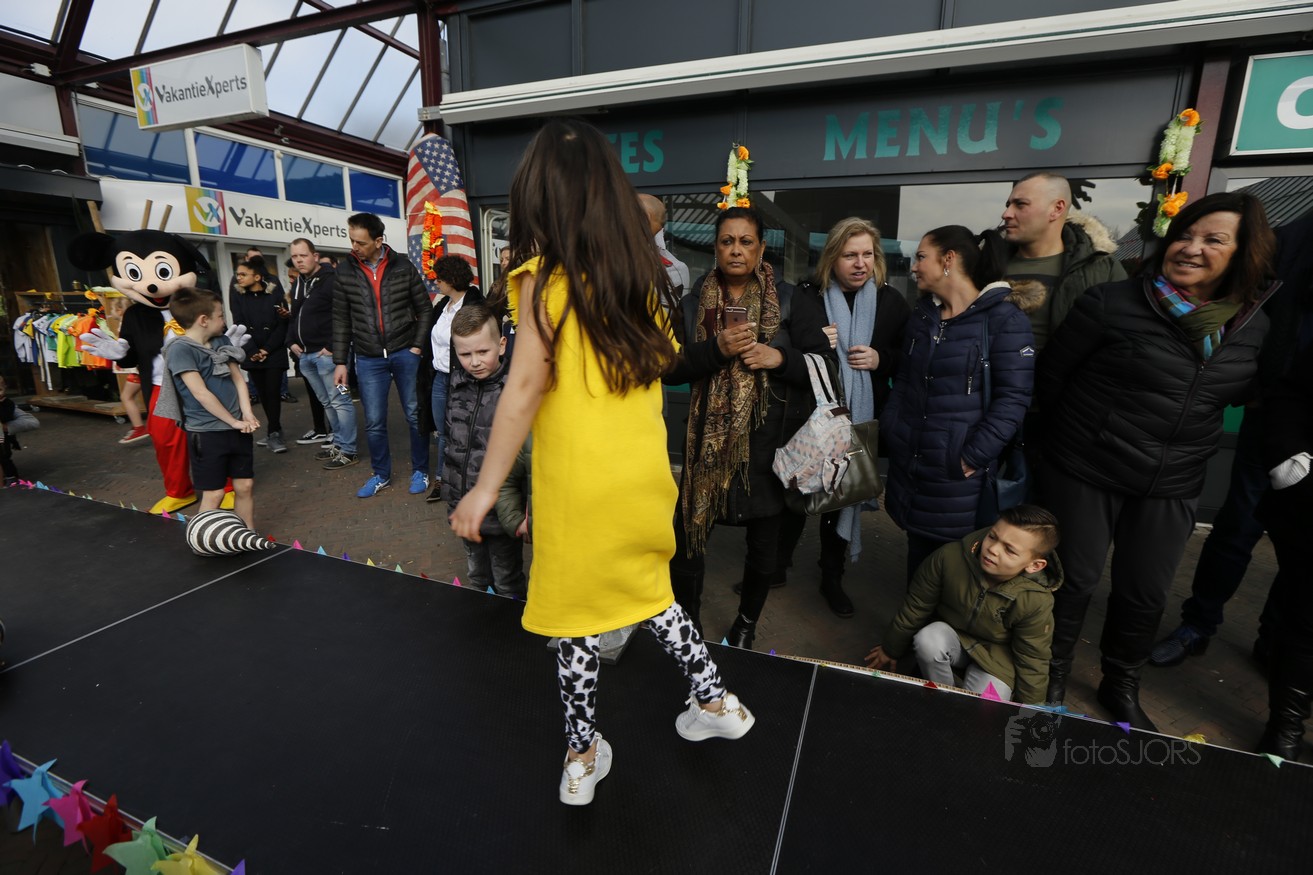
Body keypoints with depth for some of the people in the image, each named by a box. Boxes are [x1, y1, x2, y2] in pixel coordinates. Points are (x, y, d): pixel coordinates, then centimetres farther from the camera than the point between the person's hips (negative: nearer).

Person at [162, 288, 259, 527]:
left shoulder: (219, 342, 10)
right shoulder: (180, 350, -13)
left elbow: (238, 379, 8)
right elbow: (201, 393, -17)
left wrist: (247, 414, -6)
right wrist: (235, 421, -13)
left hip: (237, 428, 6)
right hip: (206, 433, -6)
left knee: (245, 486, 11)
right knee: (214, 493, 1)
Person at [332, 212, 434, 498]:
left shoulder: (403, 267, -2)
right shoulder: (346, 273, 3)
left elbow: (424, 310, 2)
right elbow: (341, 321, 7)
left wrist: (417, 347, -6)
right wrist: (339, 361, 5)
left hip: (405, 353, -1)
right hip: (368, 359, 2)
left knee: (415, 415, 7)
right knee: (374, 422, 6)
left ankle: (419, 471, 22)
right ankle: (381, 475, 24)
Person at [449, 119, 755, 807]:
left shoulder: (543, 274, -11)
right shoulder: (640, 268, 4)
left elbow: (527, 384, -16)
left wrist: (485, 489, -11)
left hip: (578, 474, -5)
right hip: (644, 466, 5)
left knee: (576, 605, 13)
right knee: (645, 587, 25)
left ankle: (582, 755, 30)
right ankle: (714, 700, 33)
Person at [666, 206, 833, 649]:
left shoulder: (791, 301, 1)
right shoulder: (694, 303, 5)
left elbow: (824, 363, 0)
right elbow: (670, 369, -3)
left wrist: (780, 357, -17)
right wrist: (716, 349, -17)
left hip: (768, 441, 0)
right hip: (708, 441, 1)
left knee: (763, 543, 12)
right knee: (687, 536, 0)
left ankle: (747, 624, 39)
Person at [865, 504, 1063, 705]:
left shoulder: (1036, 601, -29)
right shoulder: (949, 557, -27)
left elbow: (1032, 661, -11)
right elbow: (917, 606, -9)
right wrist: (891, 649, 4)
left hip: (996, 657, -1)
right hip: (950, 634, 1)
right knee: (927, 641, -32)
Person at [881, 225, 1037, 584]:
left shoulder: (1004, 318, -10)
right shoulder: (922, 312, 11)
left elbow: (1013, 398, -14)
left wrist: (974, 456, -17)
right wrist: (890, 432, 4)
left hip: (957, 471, -6)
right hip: (909, 463, 6)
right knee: (918, 558, 18)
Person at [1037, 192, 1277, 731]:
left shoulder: (1252, 327, 1)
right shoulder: (1112, 304, -14)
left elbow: (1244, 394, 20)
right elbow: (1051, 376, -6)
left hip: (1172, 487, 5)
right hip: (1086, 473, -4)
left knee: (1146, 593, 15)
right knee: (1075, 579, 7)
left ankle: (1121, 686, 38)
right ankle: (1053, 677, 30)